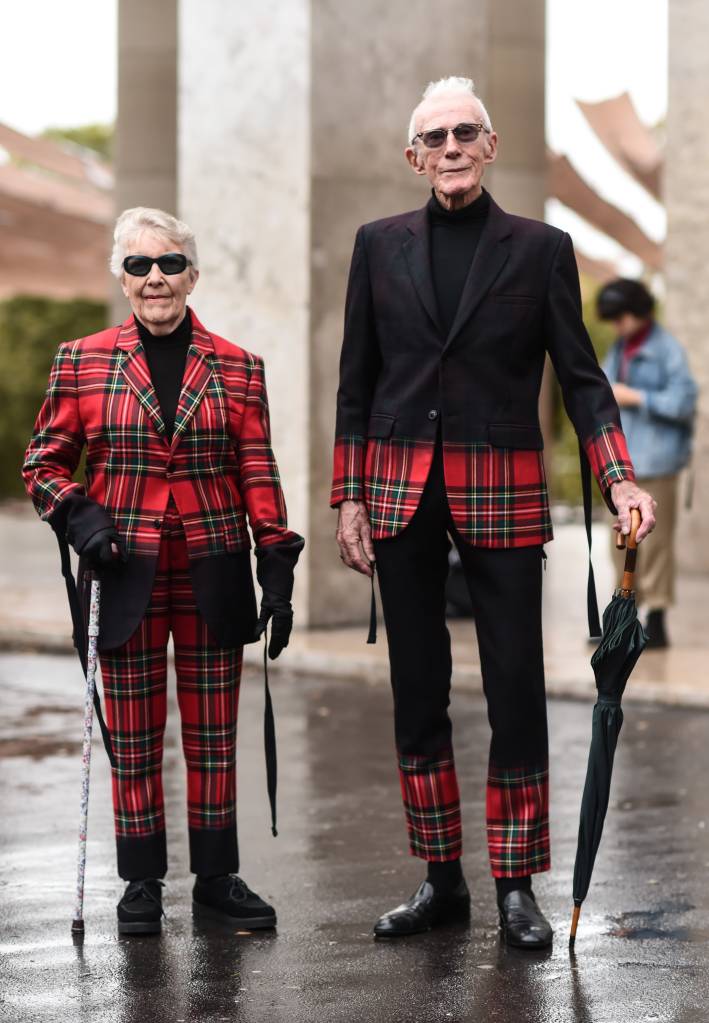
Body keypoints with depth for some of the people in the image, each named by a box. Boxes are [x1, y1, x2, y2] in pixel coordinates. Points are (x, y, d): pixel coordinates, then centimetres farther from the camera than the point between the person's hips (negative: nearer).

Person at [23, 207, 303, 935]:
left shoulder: (237, 370, 3)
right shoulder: (82, 363, 1)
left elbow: (259, 479, 4)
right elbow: (44, 462, 8)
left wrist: (277, 573, -1)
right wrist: (78, 518, -11)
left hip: (213, 575, 1)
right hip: (127, 576, -1)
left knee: (214, 735, 8)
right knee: (133, 736, 5)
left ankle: (217, 877, 18)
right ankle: (142, 883, 16)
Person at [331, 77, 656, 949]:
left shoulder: (540, 249, 2)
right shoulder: (381, 245, 7)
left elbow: (579, 376, 2)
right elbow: (356, 380, 8)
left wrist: (620, 483, -10)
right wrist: (347, 498, 3)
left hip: (500, 493, -2)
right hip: (400, 491, 2)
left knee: (516, 689, -1)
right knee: (417, 690, 7)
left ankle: (516, 887, 8)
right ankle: (441, 880, 18)